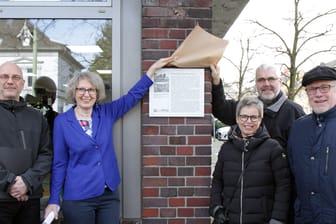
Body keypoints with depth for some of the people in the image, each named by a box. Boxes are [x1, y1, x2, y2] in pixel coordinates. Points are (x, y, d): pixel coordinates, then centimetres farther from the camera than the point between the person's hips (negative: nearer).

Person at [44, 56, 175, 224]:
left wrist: (153, 68, 4)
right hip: (78, 198, -3)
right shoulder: (62, 121, -4)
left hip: (110, 195, 3)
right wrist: (54, 200, -4)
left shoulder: (106, 113, 3)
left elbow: (133, 96, 7)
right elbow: (59, 163, -2)